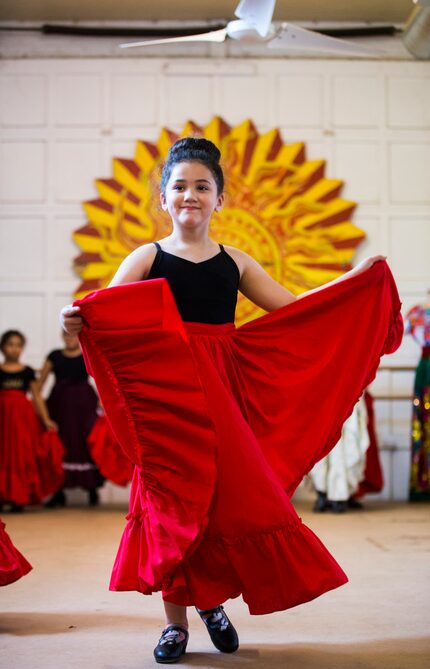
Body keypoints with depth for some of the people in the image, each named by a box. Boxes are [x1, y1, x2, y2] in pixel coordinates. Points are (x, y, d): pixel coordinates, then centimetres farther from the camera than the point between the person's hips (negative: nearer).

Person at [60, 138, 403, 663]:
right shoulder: (147, 259, 2)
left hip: (223, 393, 3)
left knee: (231, 495, 2)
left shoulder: (234, 263, 11)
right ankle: (175, 623, 15)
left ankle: (212, 601, 27)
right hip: (166, 394, -3)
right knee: (173, 500, 1)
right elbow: (103, 314, -9)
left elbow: (291, 309, 12)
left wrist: (356, 278, 7)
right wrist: (75, 321, -32)